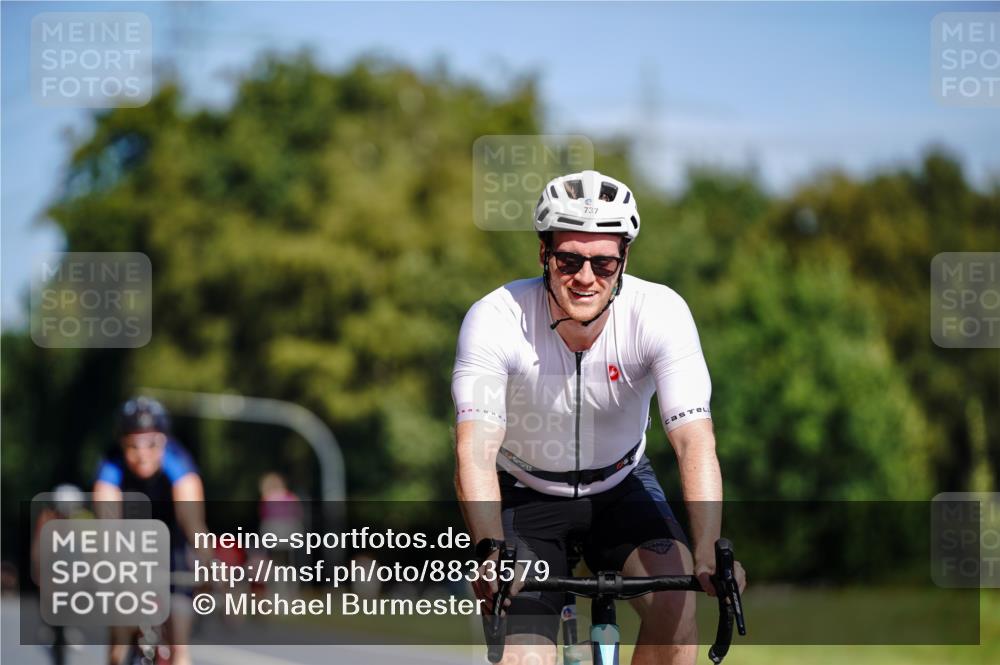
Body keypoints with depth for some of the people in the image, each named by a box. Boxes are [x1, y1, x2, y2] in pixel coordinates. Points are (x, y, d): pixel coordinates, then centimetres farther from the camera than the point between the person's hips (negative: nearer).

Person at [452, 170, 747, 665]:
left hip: (618, 488, 1)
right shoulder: (495, 320, -27)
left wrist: (709, 554, -47)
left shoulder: (660, 313, -24)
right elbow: (475, 449, -36)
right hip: (525, 494, -1)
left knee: (675, 597, -26)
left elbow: (694, 439, -33)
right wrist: (491, 551, -53)